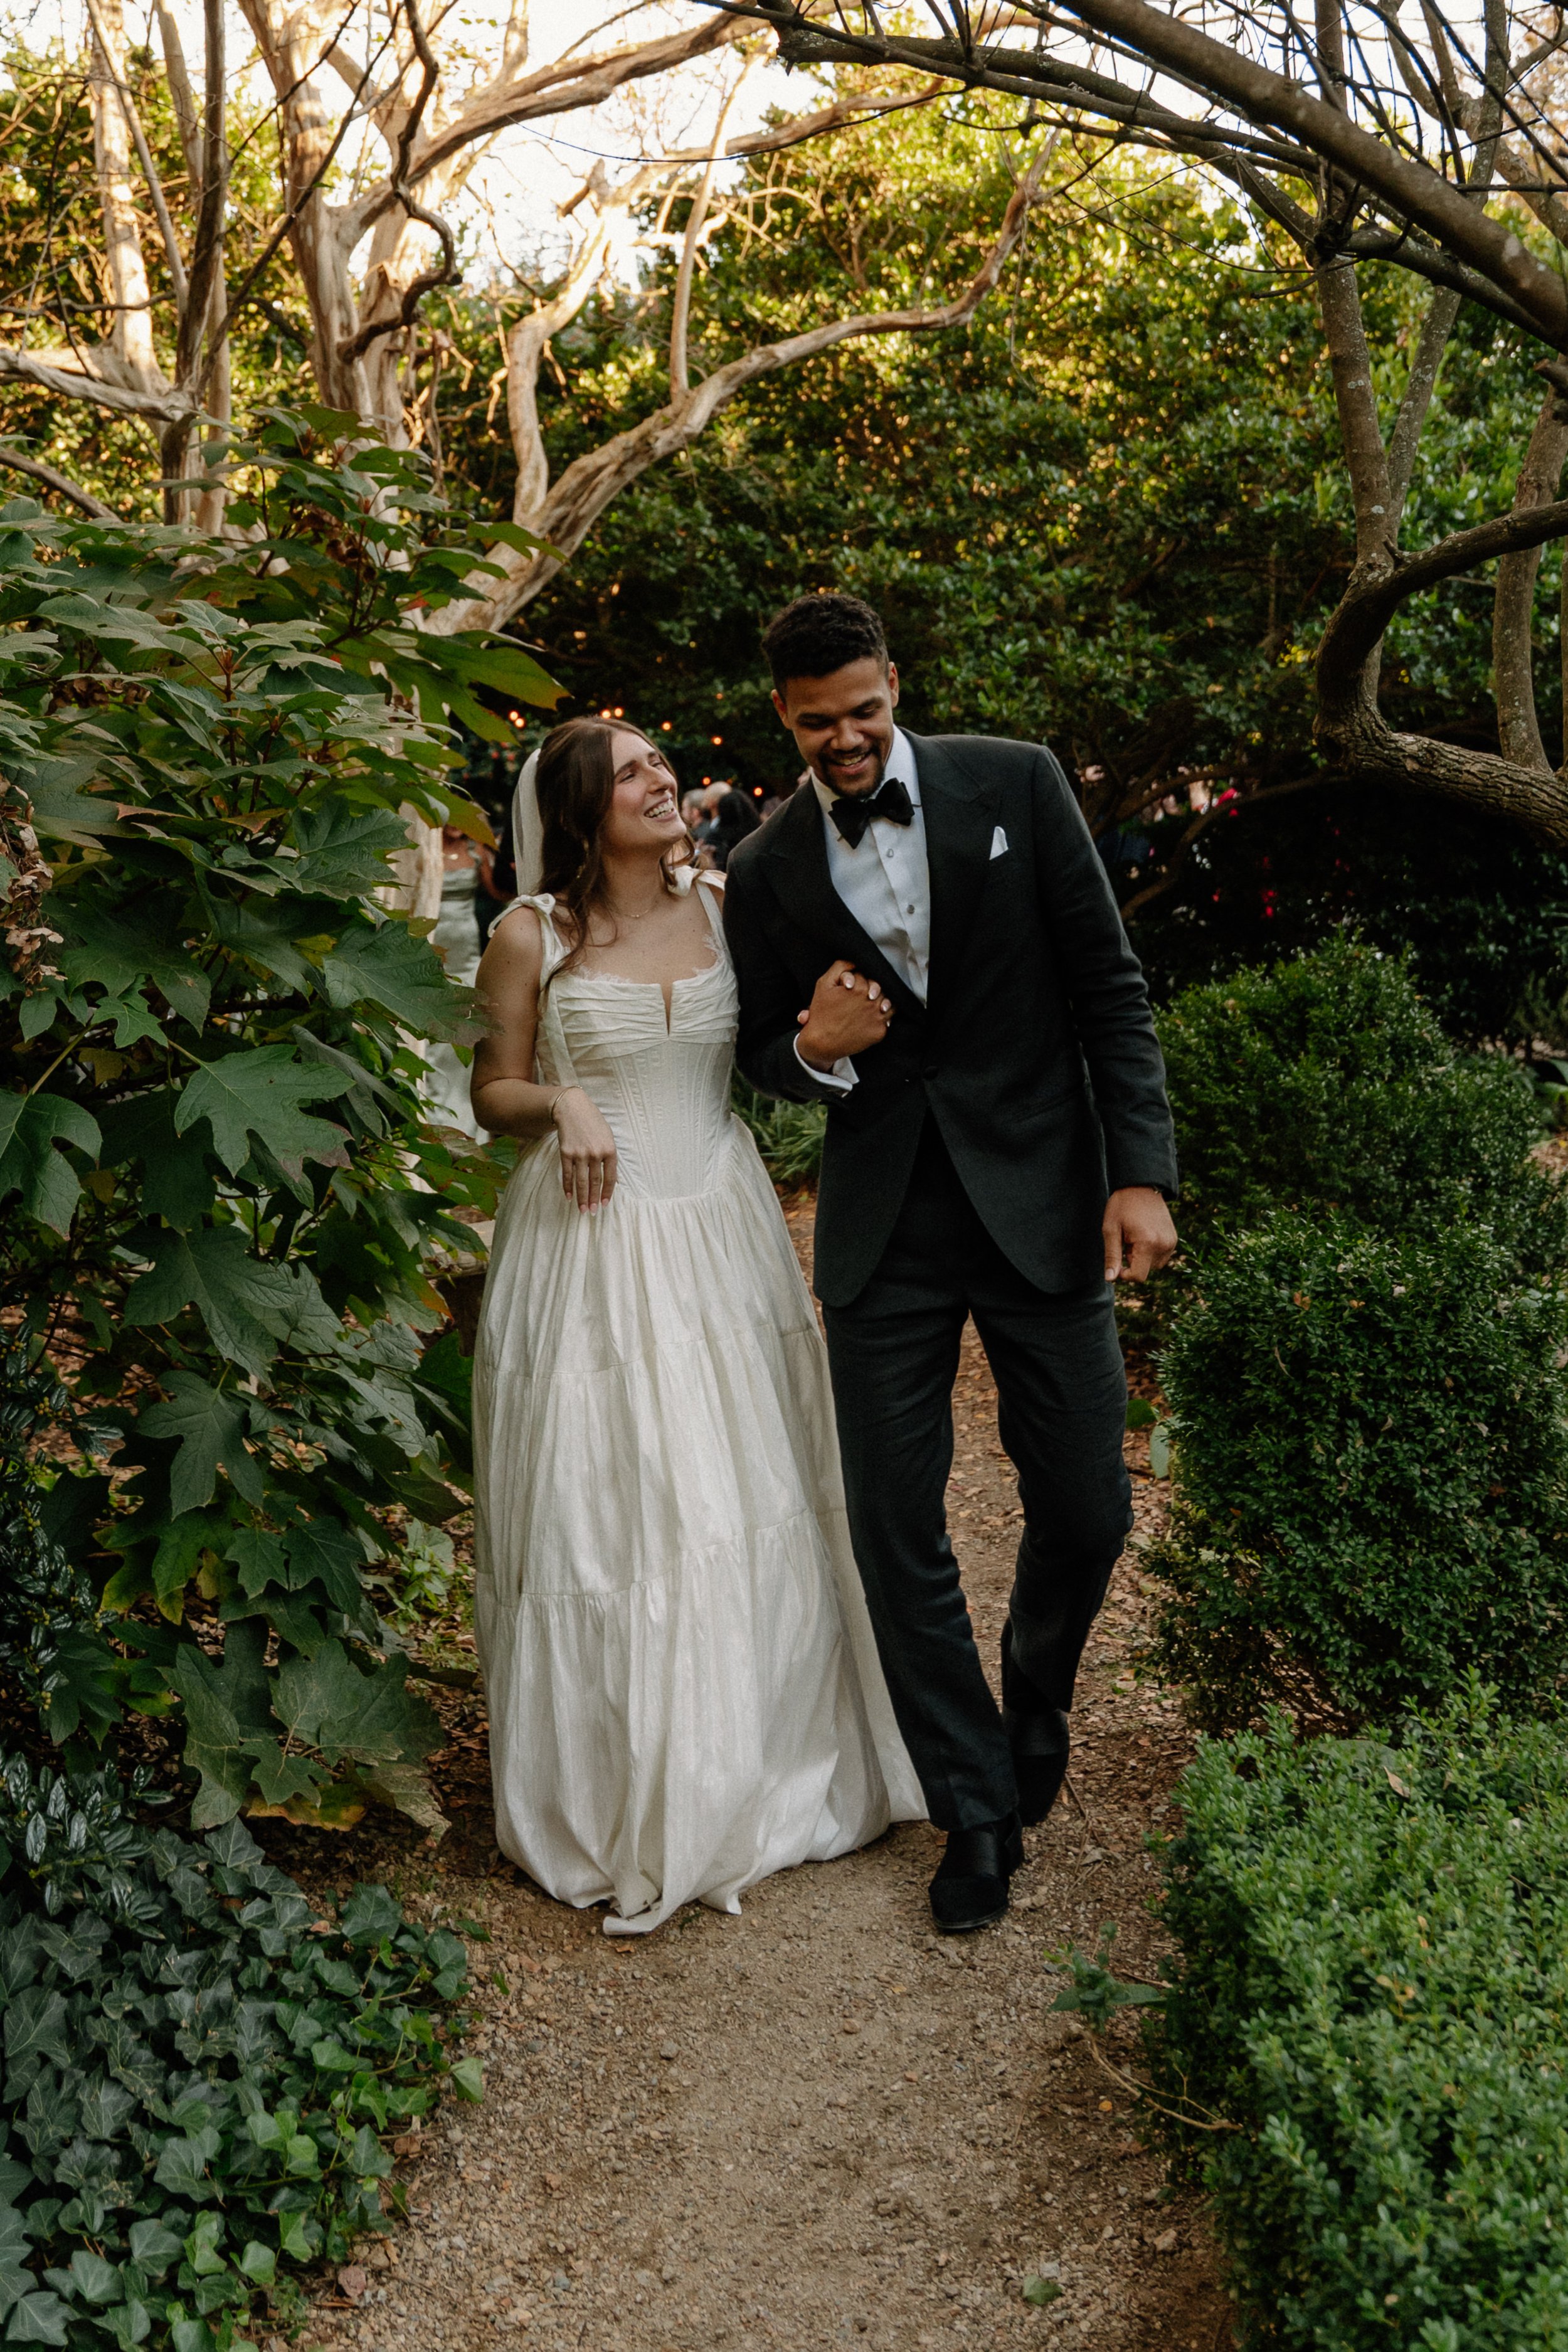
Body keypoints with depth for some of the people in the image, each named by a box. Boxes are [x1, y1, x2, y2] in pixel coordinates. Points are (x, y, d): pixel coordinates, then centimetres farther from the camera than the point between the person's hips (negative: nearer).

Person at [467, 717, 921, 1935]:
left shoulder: (724, 901, 3)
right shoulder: (534, 934, -5)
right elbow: (493, 1090, 2)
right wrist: (560, 1103, -17)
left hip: (720, 1233, 3)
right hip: (591, 1239, -3)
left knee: (747, 1491, 8)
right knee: (604, 1505, 2)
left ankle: (758, 1767, 29)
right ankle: (625, 1799, 19)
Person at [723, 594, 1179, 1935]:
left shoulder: (1016, 786, -1)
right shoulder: (767, 872, 3)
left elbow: (1109, 985, -1)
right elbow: (762, 1054, 13)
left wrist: (1142, 1171, -9)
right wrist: (816, 1049, -11)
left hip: (1039, 1203, -1)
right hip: (885, 1230, 1)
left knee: (1087, 1511, 4)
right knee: (896, 1526, 3)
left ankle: (1037, 1693, 38)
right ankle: (978, 1812, 21)